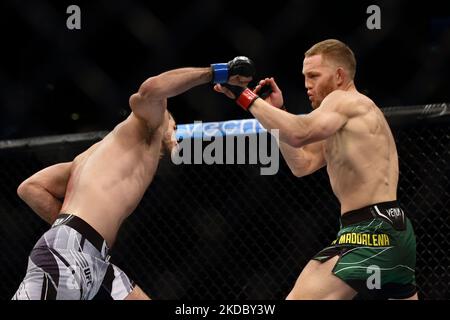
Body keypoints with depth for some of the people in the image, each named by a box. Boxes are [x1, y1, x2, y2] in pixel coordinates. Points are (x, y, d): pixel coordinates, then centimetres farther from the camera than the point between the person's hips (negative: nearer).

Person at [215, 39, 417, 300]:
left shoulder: (345, 100, -4)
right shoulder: (346, 119, 25)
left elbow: (299, 134, -23)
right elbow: (303, 164, 22)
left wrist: (245, 96, -18)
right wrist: (278, 112, 16)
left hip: (371, 231, -11)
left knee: (299, 297, -16)